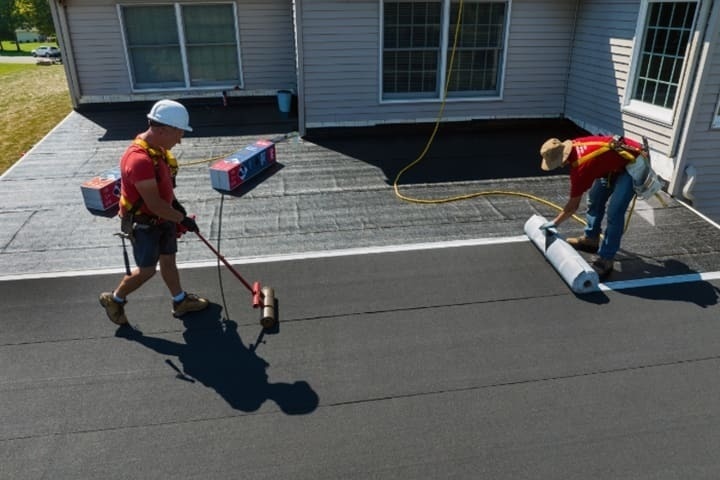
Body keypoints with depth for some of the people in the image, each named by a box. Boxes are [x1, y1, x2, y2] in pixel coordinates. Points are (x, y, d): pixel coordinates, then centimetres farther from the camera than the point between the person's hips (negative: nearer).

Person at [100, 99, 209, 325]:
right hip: (143, 223, -8)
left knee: (168, 259, 19)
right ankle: (114, 299, 29)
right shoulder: (139, 159, -34)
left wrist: (174, 203, 8)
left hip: (162, 217, 8)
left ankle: (180, 301, 34)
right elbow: (154, 204, -31)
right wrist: (182, 218, -20)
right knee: (146, 270, 5)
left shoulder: (158, 147, -3)